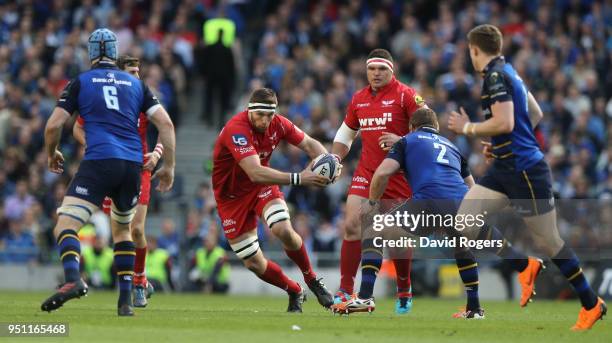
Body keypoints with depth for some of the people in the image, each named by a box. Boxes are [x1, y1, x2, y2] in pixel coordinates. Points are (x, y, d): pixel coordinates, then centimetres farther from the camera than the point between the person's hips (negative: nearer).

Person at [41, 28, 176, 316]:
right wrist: (169, 167, 17)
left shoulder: (80, 82, 9)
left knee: (65, 226, -10)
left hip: (99, 162, -4)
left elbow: (53, 125, 4)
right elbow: (165, 123, 11)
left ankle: (72, 279, -39)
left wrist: (51, 154, 23)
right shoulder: (136, 84, 18)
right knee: (122, 229, 25)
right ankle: (125, 301, 17)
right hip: (133, 164, 4)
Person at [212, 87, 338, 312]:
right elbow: (255, 173, -43)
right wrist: (298, 179, -49)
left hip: (263, 185, 3)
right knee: (253, 264, -2)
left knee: (283, 230, -26)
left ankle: (312, 279, -2)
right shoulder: (236, 129, -33)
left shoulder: (278, 124, -14)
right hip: (232, 196, -3)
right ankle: (295, 292, 23)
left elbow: (309, 144, -1)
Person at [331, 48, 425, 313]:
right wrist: (334, 158, 8)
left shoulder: (405, 95, -6)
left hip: (399, 174, -4)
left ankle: (404, 291, 23)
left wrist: (401, 140, -23)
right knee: (352, 226, -12)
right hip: (366, 173, 4)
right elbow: (346, 133, 23)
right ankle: (345, 290, -8)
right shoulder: (358, 99, 10)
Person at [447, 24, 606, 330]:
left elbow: (505, 123, -25)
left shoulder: (496, 76, -15)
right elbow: (535, 114, 23)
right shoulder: (507, 73, 14)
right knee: (465, 224, 0)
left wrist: (468, 129, -10)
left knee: (548, 242, -2)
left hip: (525, 170, -10)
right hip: (504, 168, 10)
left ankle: (591, 304, 10)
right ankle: (525, 268, 12)